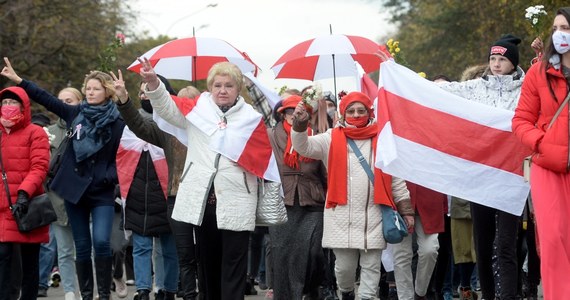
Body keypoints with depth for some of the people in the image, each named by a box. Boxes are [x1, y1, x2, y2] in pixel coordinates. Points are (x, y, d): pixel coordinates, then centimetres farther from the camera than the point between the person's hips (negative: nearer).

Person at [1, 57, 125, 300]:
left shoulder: (116, 123, -4)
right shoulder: (75, 114, 5)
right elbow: (46, 99, 6)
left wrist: (112, 176, -17)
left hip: (102, 192, -3)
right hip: (74, 189, 3)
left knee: (101, 241, -17)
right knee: (82, 247, 7)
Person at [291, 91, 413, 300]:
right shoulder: (332, 139, 5)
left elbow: (396, 179, 10)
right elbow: (303, 147, -8)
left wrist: (406, 210, 8)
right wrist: (300, 124, -27)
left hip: (373, 216, 1)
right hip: (341, 215, -1)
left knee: (371, 266, 3)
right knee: (344, 265, 5)